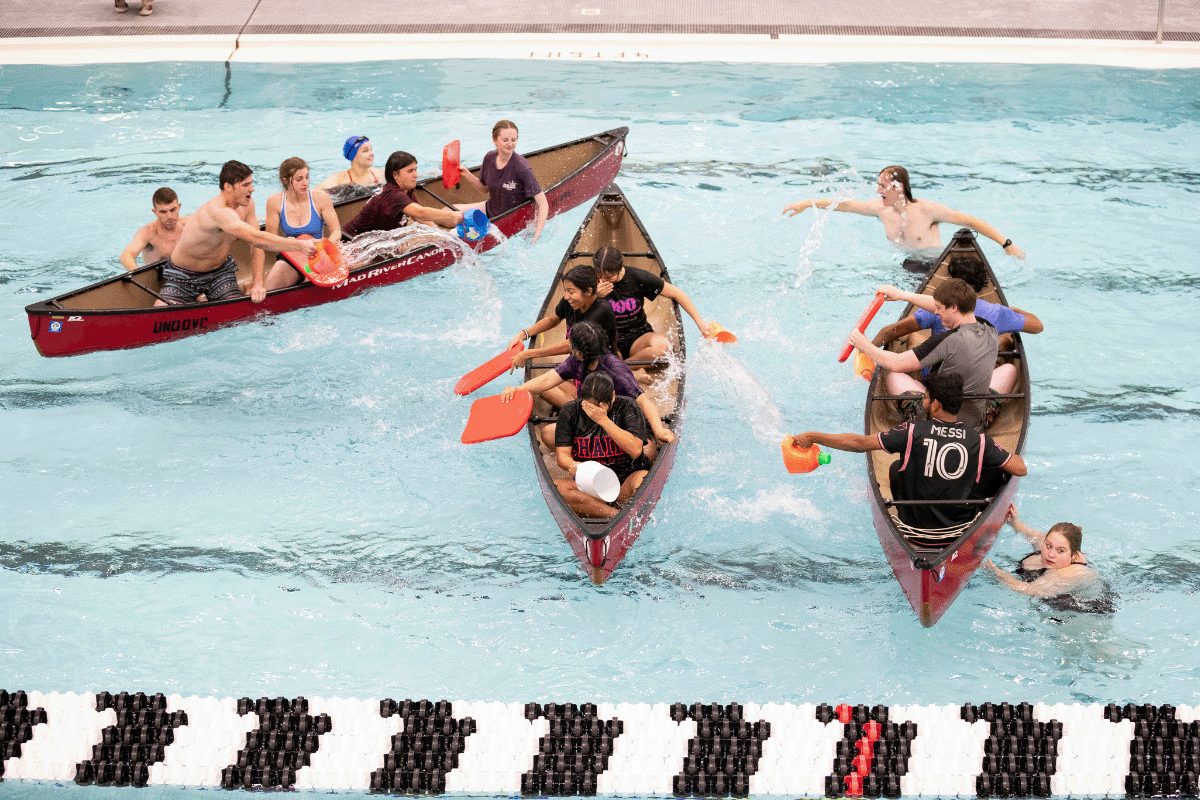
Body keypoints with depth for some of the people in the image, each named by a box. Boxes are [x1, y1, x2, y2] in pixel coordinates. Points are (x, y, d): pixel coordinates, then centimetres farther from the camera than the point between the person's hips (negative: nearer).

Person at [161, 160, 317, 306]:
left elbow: (256, 245, -6)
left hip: (220, 270, 6)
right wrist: (300, 245, -47)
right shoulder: (218, 211, -37)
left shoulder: (247, 204, -10)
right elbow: (256, 239, -46)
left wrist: (257, 282, -20)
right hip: (183, 275, -6)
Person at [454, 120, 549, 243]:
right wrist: (466, 174, -5)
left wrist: (537, 235, -34)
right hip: (490, 209, 6)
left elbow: (543, 203, -25)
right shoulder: (489, 158, -7)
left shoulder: (522, 168, -25)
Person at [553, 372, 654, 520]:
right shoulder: (570, 412, 1)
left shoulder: (627, 407, -5)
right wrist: (572, 466, -28)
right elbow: (562, 454, -2)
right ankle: (616, 514, -33)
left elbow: (635, 451, -18)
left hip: (625, 479, -2)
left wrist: (603, 420, -21)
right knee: (554, 488, -31)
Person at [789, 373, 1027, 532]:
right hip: (961, 527, 0)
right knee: (991, 470, 18)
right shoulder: (980, 442, -12)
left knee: (896, 467, 22)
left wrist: (813, 437, -7)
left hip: (914, 524, 0)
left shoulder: (913, 432, -16)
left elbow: (860, 443, -15)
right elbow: (1021, 469, -8)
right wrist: (1011, 454, 17)